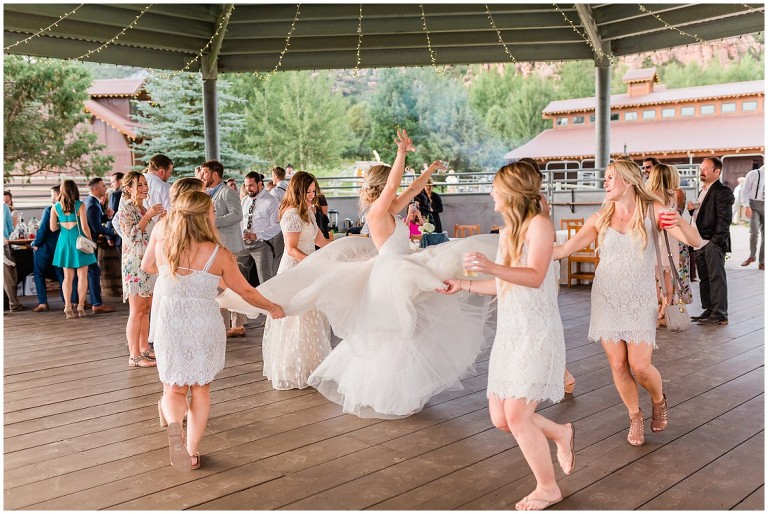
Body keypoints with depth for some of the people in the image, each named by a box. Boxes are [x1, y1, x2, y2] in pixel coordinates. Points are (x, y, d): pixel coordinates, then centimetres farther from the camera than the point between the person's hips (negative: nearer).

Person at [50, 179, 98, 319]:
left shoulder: (56, 207, 2)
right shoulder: (80, 205, -8)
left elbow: (53, 228, 2)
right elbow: (84, 227, -11)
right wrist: (90, 240, 0)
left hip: (64, 241, 3)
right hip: (79, 241, -3)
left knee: (68, 276, 9)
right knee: (82, 276, 4)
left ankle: (68, 308, 6)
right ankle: (81, 307, 2)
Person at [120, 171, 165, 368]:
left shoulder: (144, 208, 16)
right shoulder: (126, 208, -7)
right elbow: (131, 234, -17)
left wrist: (161, 218, 8)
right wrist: (148, 216, -17)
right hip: (135, 264, -8)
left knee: (146, 309, 11)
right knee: (137, 311, -6)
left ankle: (144, 349, 19)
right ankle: (134, 356, -2)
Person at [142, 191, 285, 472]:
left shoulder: (163, 248, -4)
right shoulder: (219, 255, -12)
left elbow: (147, 267, 20)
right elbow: (246, 292, -1)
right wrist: (273, 307, 16)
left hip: (170, 326, 2)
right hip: (206, 328, -1)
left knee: (174, 390, 15)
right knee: (201, 389, 17)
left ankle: (174, 424, -16)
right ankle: (192, 451, 21)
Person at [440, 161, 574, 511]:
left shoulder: (539, 223, -9)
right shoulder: (508, 231, 15)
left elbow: (536, 277, -25)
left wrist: (493, 267, -40)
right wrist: (463, 285, 23)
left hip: (536, 334, -8)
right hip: (508, 333, 8)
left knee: (517, 417, -8)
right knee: (501, 418, 7)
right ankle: (561, 434, 33)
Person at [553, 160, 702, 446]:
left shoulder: (651, 210, -4)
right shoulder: (600, 219, 2)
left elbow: (695, 241, -10)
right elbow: (566, 248, 2)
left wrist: (679, 222, -31)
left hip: (640, 300, -2)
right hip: (607, 298, 2)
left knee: (640, 366, -6)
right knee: (618, 365, 2)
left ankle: (659, 401, 28)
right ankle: (635, 417, 27)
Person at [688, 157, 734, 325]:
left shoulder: (723, 191, -9)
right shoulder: (703, 191, 20)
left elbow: (724, 219, -15)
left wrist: (716, 241, -18)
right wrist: (693, 208, 5)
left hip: (713, 243, -9)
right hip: (700, 243, 9)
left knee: (717, 278, -4)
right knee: (704, 278, 14)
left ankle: (719, 315, 0)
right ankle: (709, 310, 23)